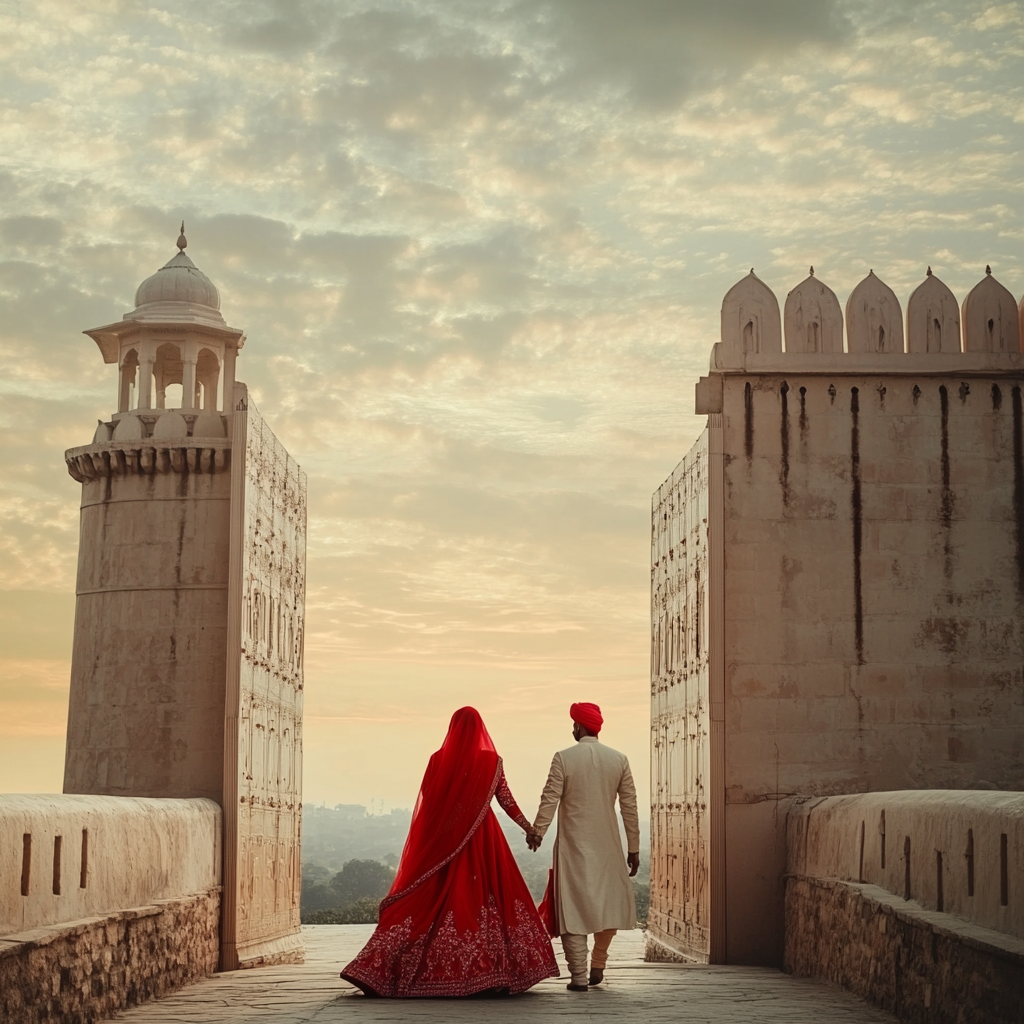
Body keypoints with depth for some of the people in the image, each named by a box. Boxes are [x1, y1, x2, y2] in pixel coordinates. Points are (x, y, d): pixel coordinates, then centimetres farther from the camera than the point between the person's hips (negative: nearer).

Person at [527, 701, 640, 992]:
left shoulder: (563, 758, -8)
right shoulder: (619, 760, 1)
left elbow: (550, 799, -8)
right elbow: (629, 806, 2)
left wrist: (537, 831, 5)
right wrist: (633, 848, 8)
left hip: (572, 845, -3)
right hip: (607, 845, 3)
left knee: (573, 906, 2)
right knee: (609, 902, 18)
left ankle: (579, 976, 0)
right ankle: (598, 966, 23)